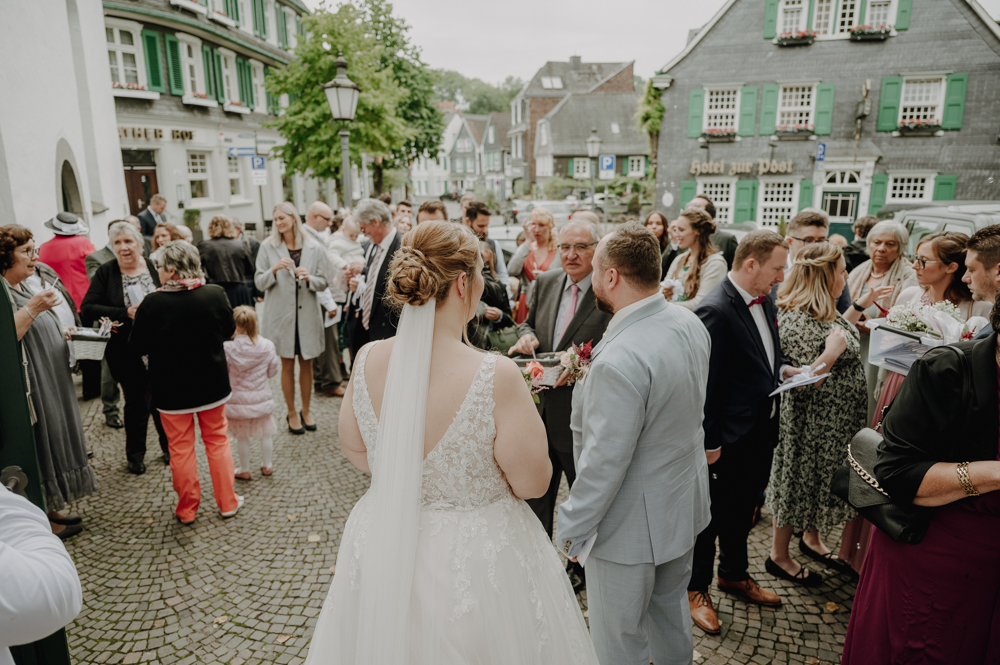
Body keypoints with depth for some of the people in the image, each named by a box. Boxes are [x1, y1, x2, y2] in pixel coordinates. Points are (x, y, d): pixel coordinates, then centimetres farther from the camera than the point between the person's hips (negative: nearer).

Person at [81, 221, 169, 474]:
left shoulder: (154, 266, -1)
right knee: (136, 403, 9)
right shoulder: (105, 273, -4)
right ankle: (135, 454, 28)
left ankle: (168, 446, 31)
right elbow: (88, 308, -9)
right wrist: (126, 313, -19)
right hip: (128, 354, -1)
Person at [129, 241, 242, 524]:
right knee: (217, 440, 17)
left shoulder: (153, 303, -19)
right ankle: (227, 502, 25)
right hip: (212, 384, 2)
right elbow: (229, 331, 3)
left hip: (172, 389, -2)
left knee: (181, 448, 12)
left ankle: (187, 509, 25)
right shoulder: (215, 294, -12)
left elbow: (136, 348, -9)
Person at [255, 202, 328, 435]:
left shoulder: (315, 248, -1)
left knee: (306, 363, 10)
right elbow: (259, 282, -2)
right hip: (281, 313, 0)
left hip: (307, 313, 1)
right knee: (287, 364, 7)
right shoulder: (268, 247, 0)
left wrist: (309, 278, -18)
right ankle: (291, 413, 22)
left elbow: (323, 283, 2)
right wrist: (274, 269, -19)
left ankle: (306, 411, 26)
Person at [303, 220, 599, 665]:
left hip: (382, 552, 4)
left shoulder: (368, 360, -14)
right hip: (476, 560, -4)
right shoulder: (495, 376, -29)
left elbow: (356, 452, 2)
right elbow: (532, 483, -17)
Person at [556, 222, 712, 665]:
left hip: (633, 523, -9)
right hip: (684, 501, 9)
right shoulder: (690, 323, -5)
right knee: (670, 606, 30)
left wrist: (571, 528, -14)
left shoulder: (619, 361, -34)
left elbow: (605, 462, -28)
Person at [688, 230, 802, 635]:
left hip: (762, 431, 9)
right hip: (729, 441, -8)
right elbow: (705, 384, -22)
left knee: (743, 509, 25)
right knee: (712, 515, 10)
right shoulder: (715, 311, -24)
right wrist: (709, 443, -19)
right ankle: (696, 589, 30)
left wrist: (784, 370, 0)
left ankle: (734, 574, 46)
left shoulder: (765, 299, 4)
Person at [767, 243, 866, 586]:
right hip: (809, 424, -9)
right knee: (797, 483, 7)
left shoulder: (826, 313, 5)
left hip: (835, 422, 9)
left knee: (819, 481, 23)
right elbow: (803, 383, -27)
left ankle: (812, 538, 45)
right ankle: (779, 556, 25)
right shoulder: (797, 320, -26)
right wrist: (832, 352, -32)